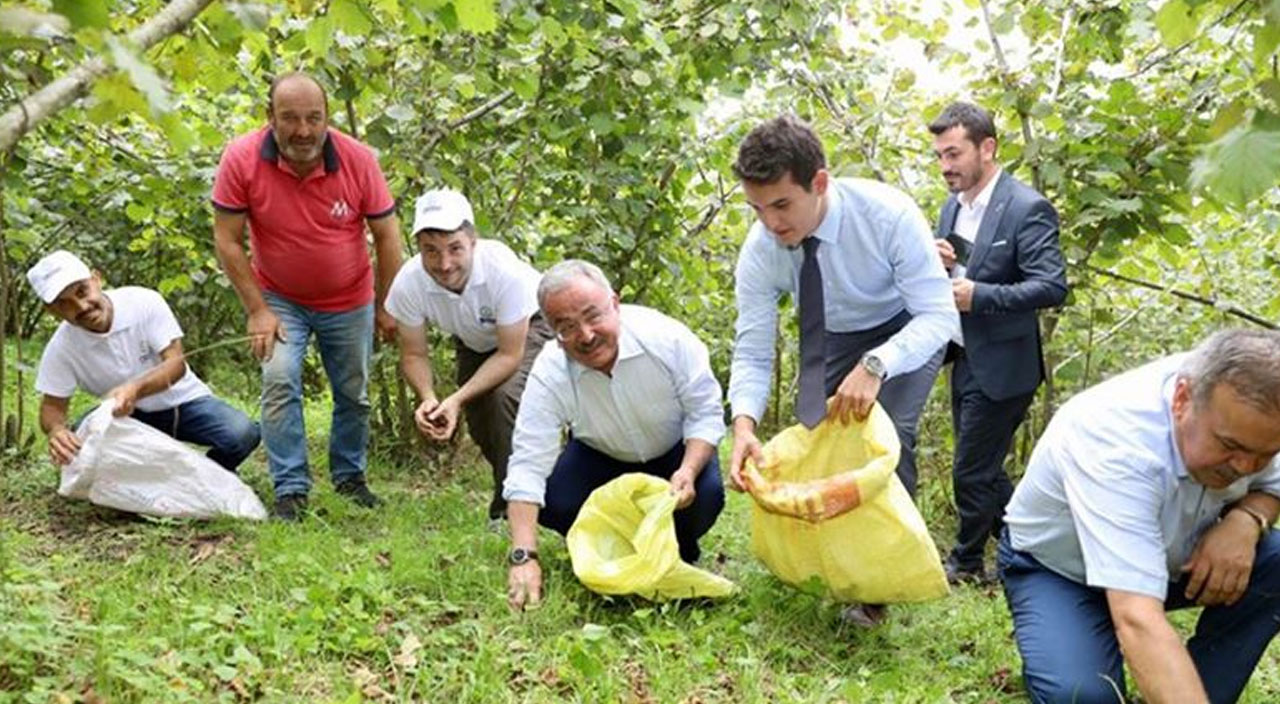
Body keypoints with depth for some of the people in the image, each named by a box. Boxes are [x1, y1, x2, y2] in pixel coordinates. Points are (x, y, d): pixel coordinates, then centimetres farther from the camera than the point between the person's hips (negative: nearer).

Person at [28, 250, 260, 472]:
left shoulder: (144, 302, -20)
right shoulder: (60, 349, -14)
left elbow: (176, 363, -24)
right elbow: (52, 406, -8)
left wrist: (135, 389, -45)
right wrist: (56, 429, -34)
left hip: (183, 401, -1)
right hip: (129, 416, 2)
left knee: (242, 433, -29)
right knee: (77, 442, -29)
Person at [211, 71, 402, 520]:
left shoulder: (358, 159, -19)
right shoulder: (241, 159, -22)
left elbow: (386, 234, -9)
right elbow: (227, 240, -14)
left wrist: (386, 308, -5)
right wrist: (257, 311, -15)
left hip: (350, 302, 1)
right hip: (280, 300, -1)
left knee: (354, 394, 10)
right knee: (280, 383, -16)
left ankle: (350, 478, 30)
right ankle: (290, 489, -4)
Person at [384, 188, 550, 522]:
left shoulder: (504, 270, -40)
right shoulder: (408, 284, -30)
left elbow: (509, 354, -30)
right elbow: (414, 355, -15)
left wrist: (456, 400, -39)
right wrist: (428, 399, -35)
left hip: (527, 327, -4)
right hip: (474, 341, 5)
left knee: (506, 396, -28)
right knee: (480, 425, 1)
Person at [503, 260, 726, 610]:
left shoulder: (668, 338, -30)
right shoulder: (549, 374, -28)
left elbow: (706, 414, -20)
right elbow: (528, 465, -30)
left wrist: (688, 472, -39)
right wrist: (523, 557, -39)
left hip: (675, 452, -1)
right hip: (600, 457, 1)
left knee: (706, 495, -30)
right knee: (552, 504, -25)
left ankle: (679, 553, 6)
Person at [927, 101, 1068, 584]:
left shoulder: (1027, 209, -16)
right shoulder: (954, 205, 8)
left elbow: (1052, 287, -21)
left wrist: (978, 295, -27)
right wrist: (935, 263, -6)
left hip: (1000, 366, -8)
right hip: (963, 358, 8)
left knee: (972, 471, 2)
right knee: (982, 468, 18)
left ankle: (966, 564, 22)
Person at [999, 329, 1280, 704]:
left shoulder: (1247, 412, -18)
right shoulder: (1114, 442, -39)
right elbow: (1138, 620, -48)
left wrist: (1246, 518, -22)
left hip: (1169, 559, 6)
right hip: (1056, 567, -6)